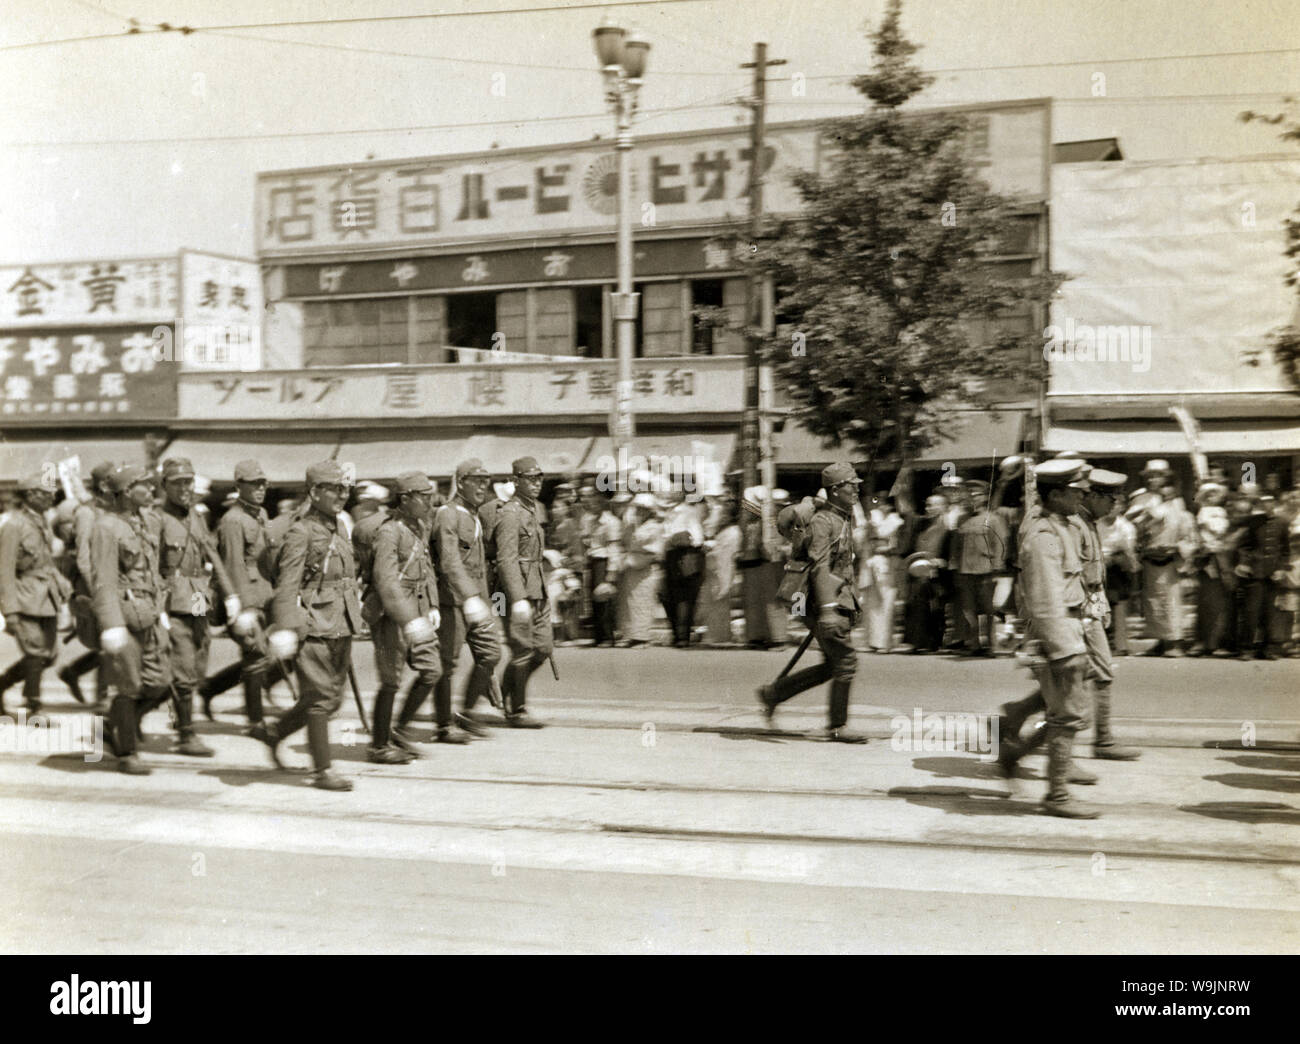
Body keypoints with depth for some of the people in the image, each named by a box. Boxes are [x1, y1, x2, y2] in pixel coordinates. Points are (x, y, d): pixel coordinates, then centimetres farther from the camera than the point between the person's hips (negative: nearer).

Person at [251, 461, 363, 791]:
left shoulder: (340, 528, 14)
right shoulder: (301, 533, -11)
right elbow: (287, 585, -16)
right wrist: (285, 628, -24)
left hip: (340, 627, 8)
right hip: (314, 626, -8)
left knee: (332, 697, 13)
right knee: (320, 698, -3)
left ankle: (272, 732, 30)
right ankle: (322, 770, 6)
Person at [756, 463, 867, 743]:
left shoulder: (847, 519, 17)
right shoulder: (822, 522, -14)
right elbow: (819, 567, -23)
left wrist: (853, 604, 26)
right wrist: (827, 609, -32)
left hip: (842, 602, 10)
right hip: (829, 603, -10)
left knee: (831, 666, 12)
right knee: (846, 660, -8)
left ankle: (772, 693, 23)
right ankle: (837, 727, 2)